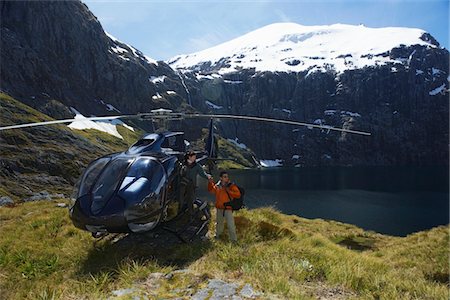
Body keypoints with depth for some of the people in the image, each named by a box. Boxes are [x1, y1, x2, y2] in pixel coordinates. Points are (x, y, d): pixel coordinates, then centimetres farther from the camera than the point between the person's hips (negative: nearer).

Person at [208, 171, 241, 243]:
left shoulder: (231, 186, -9)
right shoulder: (217, 186, 2)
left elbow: (238, 194, -18)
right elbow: (211, 190, 19)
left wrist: (229, 191, -24)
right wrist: (210, 183, 2)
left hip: (228, 208, -4)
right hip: (219, 208, 4)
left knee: (231, 225, -8)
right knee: (219, 223, 23)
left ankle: (234, 239, 6)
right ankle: (218, 234, 47)